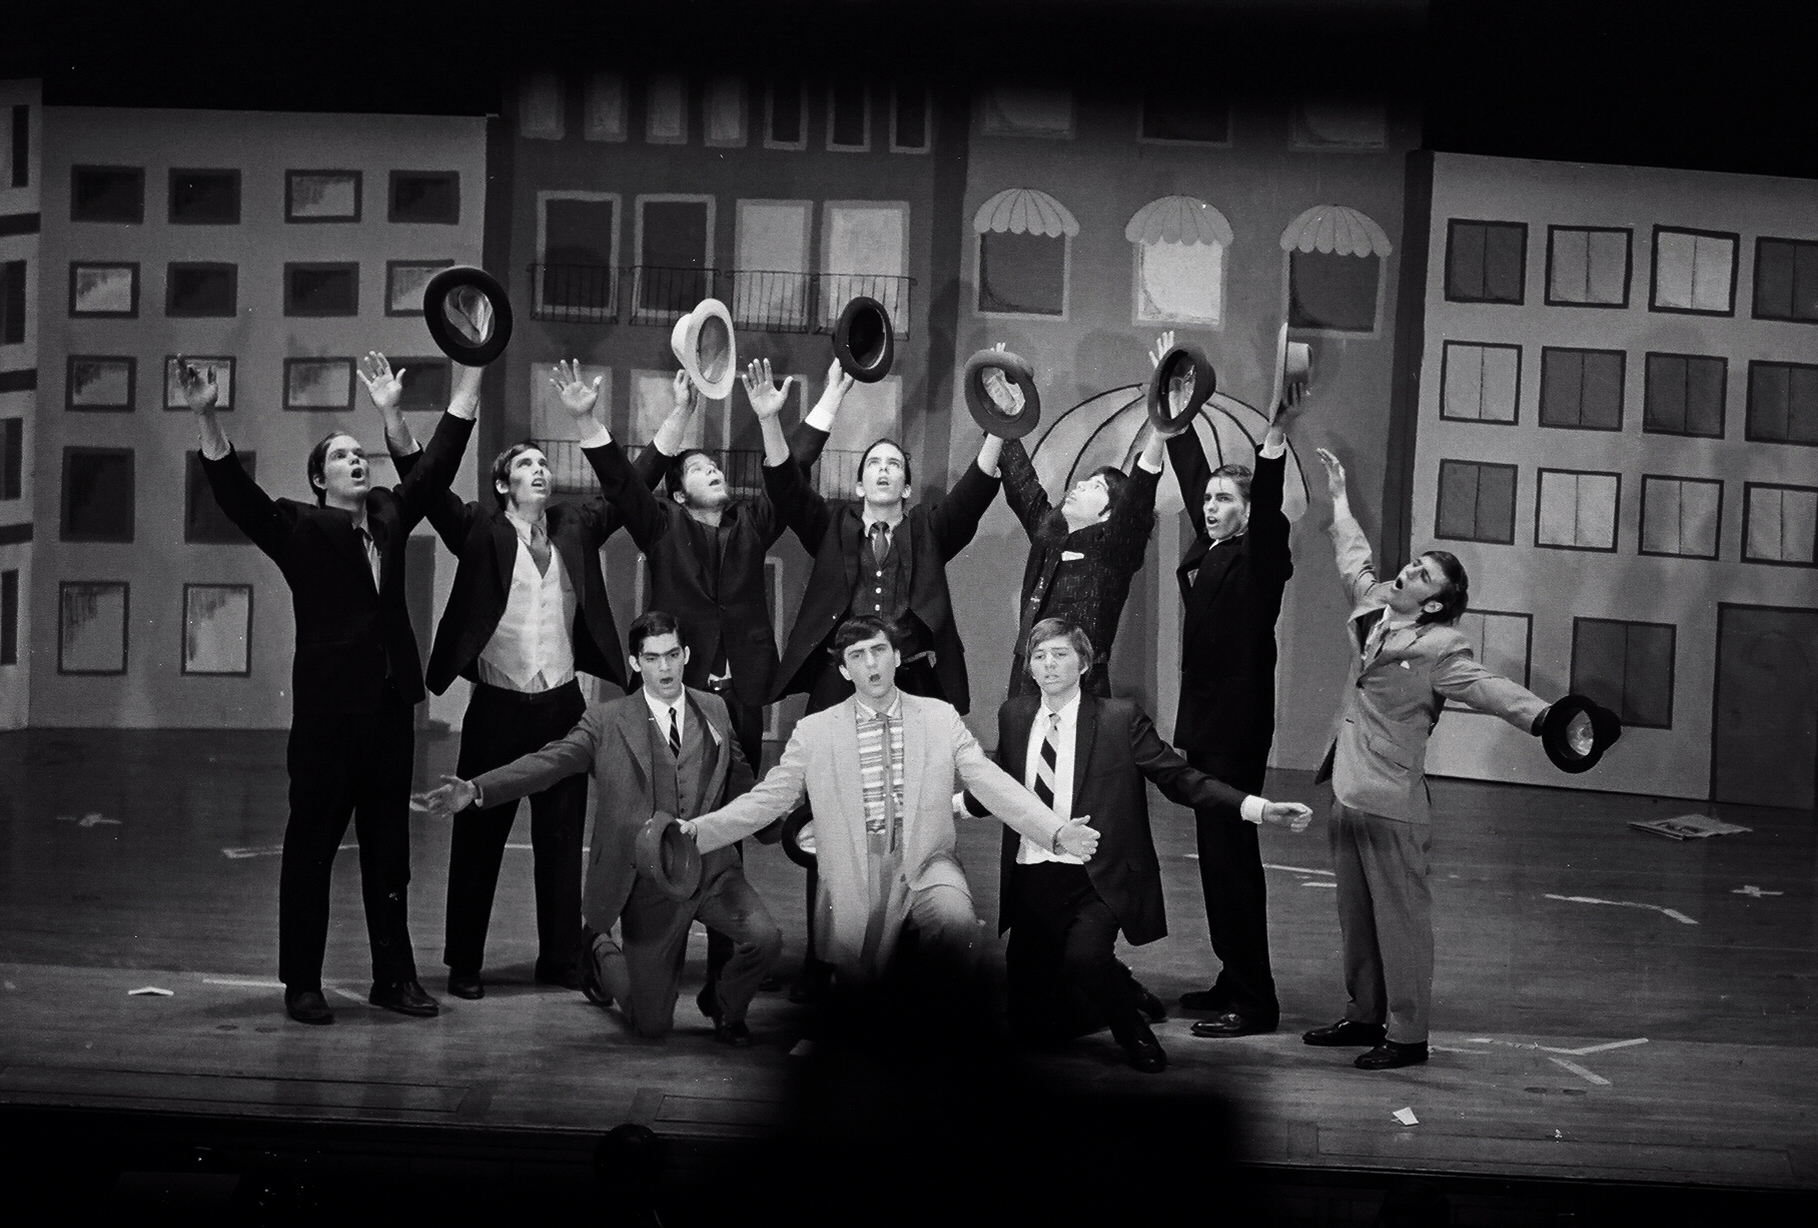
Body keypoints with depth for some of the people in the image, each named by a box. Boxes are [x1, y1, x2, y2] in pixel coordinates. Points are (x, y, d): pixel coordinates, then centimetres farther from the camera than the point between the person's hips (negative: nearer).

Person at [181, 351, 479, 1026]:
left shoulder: (390, 517, 12)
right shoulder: (299, 529, -1)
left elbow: (439, 461, 15)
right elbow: (234, 490, -13)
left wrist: (468, 376, 14)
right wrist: (206, 416, -27)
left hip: (391, 705, 5)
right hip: (328, 710, -5)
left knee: (389, 846, 11)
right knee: (312, 843, 1)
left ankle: (394, 976, 18)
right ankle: (301, 983, 9)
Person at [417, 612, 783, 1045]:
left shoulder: (714, 710, 8)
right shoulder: (607, 723, -2)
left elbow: (740, 781, 19)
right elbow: (548, 762, -13)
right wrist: (476, 790, -26)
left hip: (714, 868, 3)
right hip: (649, 886, -2)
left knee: (765, 938, -26)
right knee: (651, 1025, 2)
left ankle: (727, 1010, 9)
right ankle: (602, 952, 36)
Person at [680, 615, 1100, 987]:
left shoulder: (940, 717, 7)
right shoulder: (814, 731, 6)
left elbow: (992, 783, 0)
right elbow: (767, 799, 5)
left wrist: (1057, 832, -14)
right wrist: (694, 831, -9)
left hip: (926, 863, 0)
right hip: (855, 874, 1)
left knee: (956, 919, -30)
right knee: (858, 983, -6)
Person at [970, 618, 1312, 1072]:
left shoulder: (1119, 719, -3)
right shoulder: (1014, 716, 8)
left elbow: (1180, 778, -3)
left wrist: (1259, 808, -12)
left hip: (1094, 881, -4)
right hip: (1030, 879, 4)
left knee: (1083, 957, -35)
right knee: (1029, 1022, 2)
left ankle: (1131, 1025, -2)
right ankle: (1124, 996, 32)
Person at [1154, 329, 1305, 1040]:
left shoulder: (1261, 555, -7)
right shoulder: (1209, 549, 13)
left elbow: (1267, 505, -25)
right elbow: (1192, 473, 21)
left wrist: (1276, 440, -39)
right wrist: (1178, 407, 23)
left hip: (1238, 725, -8)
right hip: (1204, 721, 8)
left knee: (1231, 855, -8)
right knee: (1217, 856, 12)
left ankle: (1253, 1002, -4)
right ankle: (1234, 982, 20)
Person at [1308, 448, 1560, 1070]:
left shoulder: (1440, 649, -12)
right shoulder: (1374, 611, 9)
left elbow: (1487, 686, -25)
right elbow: (1356, 562, 27)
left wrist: (1542, 716, -42)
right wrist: (1339, 499, 38)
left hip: (1391, 803, -8)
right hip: (1346, 792, 8)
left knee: (1400, 918, -2)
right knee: (1355, 915, 16)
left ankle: (1407, 1034, 4)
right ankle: (1364, 1014, 27)